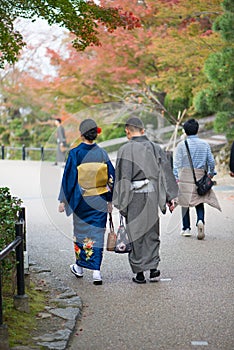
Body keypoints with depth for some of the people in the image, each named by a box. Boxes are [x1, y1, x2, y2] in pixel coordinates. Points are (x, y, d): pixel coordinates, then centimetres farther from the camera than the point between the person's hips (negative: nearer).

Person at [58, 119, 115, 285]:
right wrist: (110, 200, 13)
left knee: (81, 232, 15)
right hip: (99, 200, 2)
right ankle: (96, 271, -3)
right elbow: (111, 178, 4)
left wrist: (63, 200, -1)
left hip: (81, 200, -1)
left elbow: (68, 178, -7)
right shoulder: (102, 153, -1)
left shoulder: (75, 154, -9)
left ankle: (80, 267, 29)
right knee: (97, 233, 4)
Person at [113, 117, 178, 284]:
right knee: (151, 232, 15)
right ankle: (153, 268, 9)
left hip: (134, 197, -3)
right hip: (152, 195, 4)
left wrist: (121, 202, -6)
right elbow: (166, 172, 3)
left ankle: (139, 272, 9)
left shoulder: (125, 150, -8)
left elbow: (123, 178, -11)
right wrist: (170, 197, 6)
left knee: (136, 233, 5)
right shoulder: (155, 148, 4)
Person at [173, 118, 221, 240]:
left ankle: (186, 228, 11)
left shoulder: (182, 145, -4)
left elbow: (177, 163, -5)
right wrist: (211, 174, 21)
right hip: (200, 176, 2)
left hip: (185, 176, -2)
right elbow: (211, 161, 7)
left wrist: (176, 177, -1)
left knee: (185, 202, 8)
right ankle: (200, 220, -18)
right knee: (199, 202, 9)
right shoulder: (205, 144, 4)